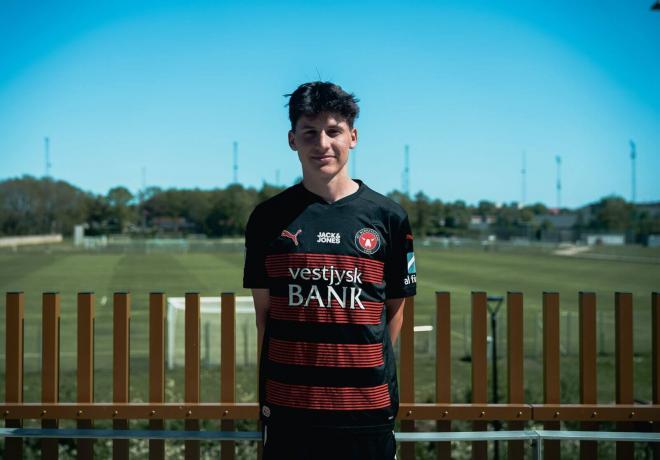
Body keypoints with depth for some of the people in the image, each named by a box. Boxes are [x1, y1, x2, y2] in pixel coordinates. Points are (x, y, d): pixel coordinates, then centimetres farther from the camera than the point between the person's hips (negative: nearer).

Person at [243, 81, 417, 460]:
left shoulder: (388, 216, 2)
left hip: (367, 404, 0)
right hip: (288, 404, 1)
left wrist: (371, 367, 3)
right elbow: (264, 308, 7)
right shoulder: (269, 217, 3)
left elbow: (395, 307, 8)